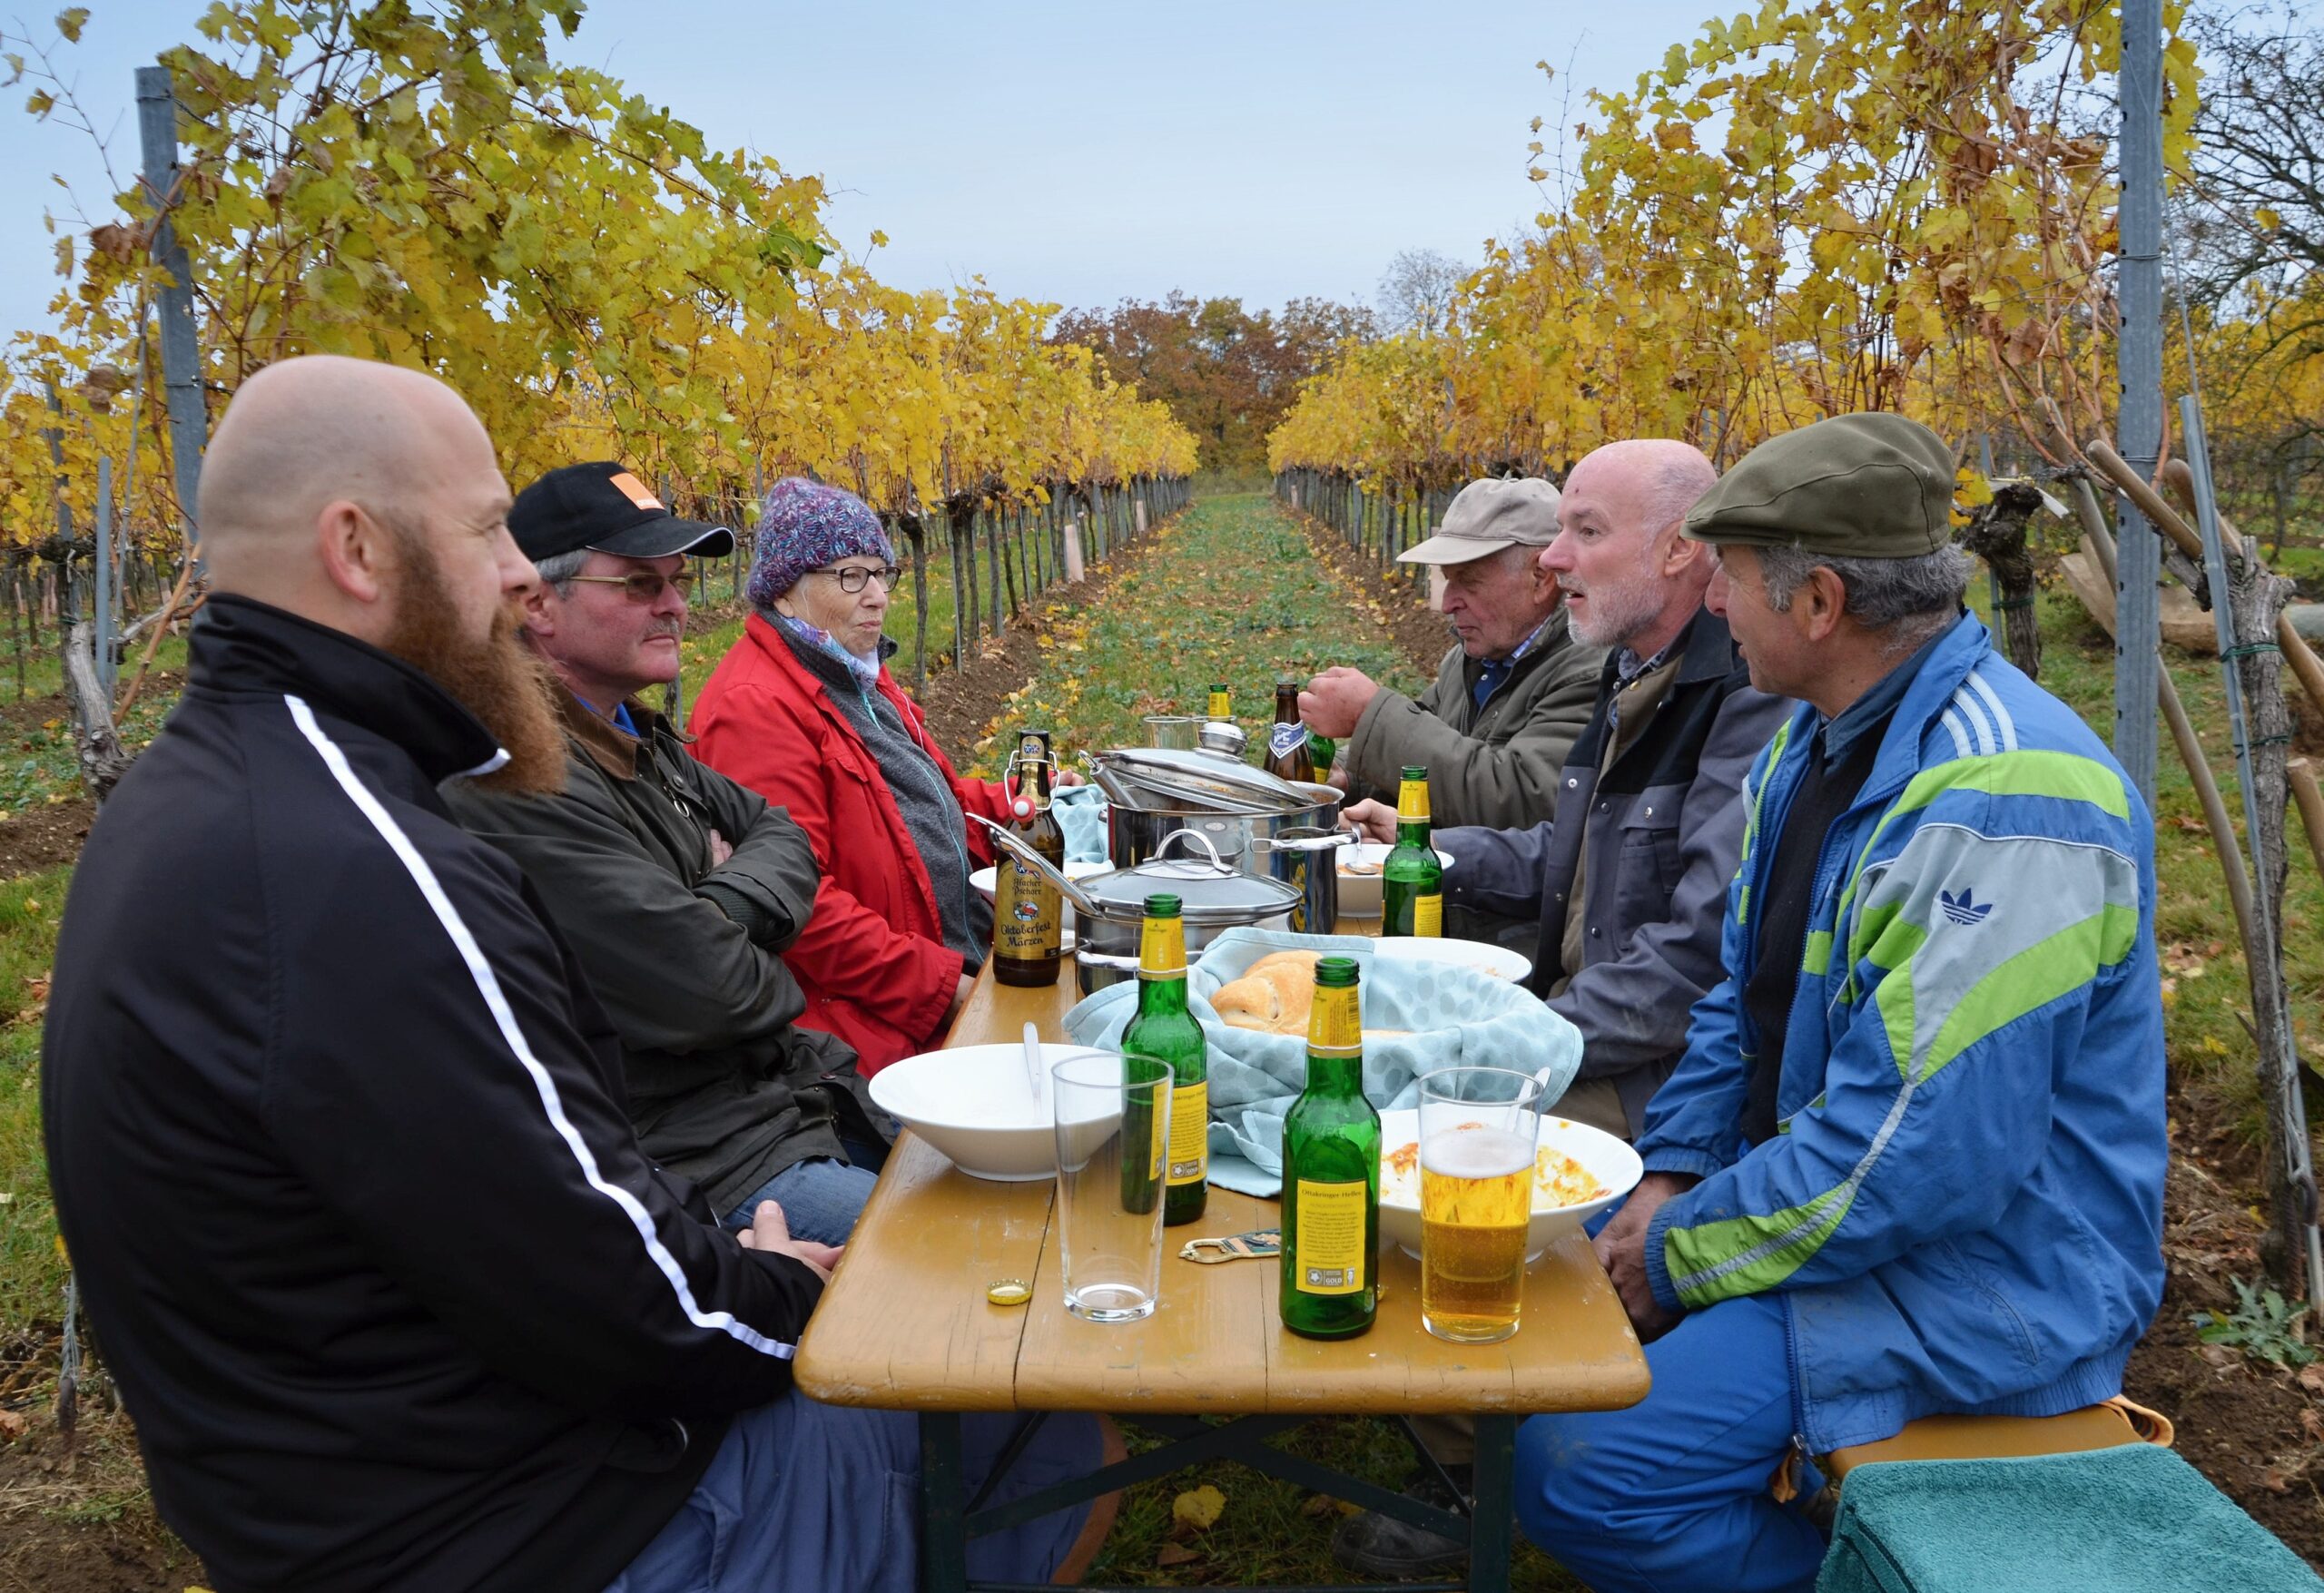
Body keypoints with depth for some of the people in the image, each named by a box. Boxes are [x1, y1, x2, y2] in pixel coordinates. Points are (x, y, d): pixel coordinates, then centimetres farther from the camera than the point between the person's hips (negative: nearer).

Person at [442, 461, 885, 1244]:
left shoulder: (638, 734, 10)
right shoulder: (520, 785, -22)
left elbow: (780, 833, 16)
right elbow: (705, 991, -24)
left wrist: (730, 903, -5)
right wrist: (777, 981, -2)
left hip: (800, 1086, 10)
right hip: (710, 1167, -10)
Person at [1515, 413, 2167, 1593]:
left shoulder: (1999, 798, -27)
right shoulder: (1813, 741, 5)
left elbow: (1923, 1153, -28)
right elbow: (1744, 998, 13)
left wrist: (1683, 1253, -17)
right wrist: (1671, 1177, 0)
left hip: (1974, 1267, -9)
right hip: (1807, 1190, 9)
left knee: (1576, 1466, -20)